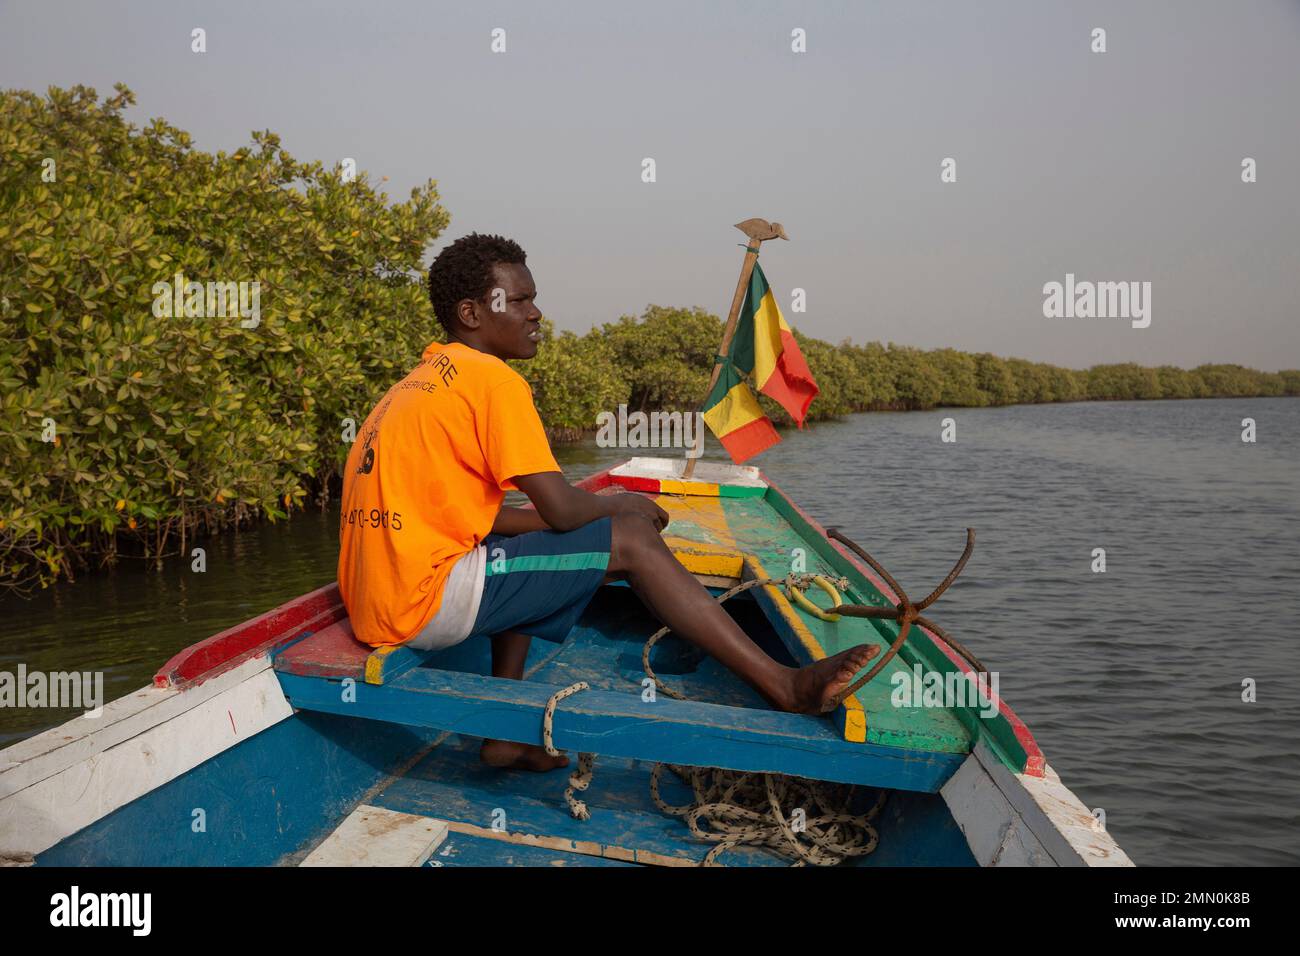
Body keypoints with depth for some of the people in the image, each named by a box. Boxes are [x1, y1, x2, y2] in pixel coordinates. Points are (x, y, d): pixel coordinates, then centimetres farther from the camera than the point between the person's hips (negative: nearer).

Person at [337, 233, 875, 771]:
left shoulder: (419, 383, 20)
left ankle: (506, 733, 20)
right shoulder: (492, 378, -9)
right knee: (630, 540, -6)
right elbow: (562, 510, -13)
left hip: (379, 602, 9)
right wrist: (619, 505, 10)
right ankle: (785, 687, -5)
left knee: (524, 547, 29)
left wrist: (600, 511, 16)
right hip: (427, 601, -9)